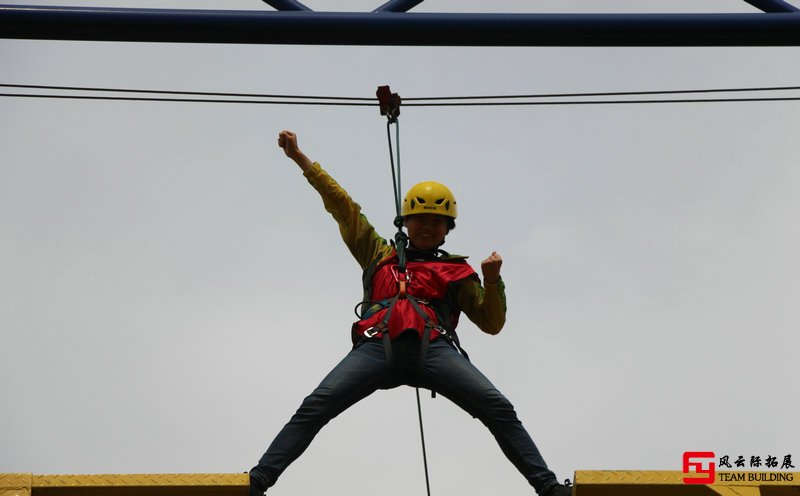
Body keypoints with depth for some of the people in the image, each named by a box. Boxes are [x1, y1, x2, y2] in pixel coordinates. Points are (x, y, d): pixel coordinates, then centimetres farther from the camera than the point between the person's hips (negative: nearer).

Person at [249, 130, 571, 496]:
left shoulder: (455, 270, 29)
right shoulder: (380, 255, 33)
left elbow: (491, 323, 23)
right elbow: (342, 206, 31)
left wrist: (492, 281, 5)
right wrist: (300, 158, 30)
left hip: (433, 348, 0)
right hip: (378, 345, 1)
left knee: (498, 409, -20)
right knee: (315, 407, -19)